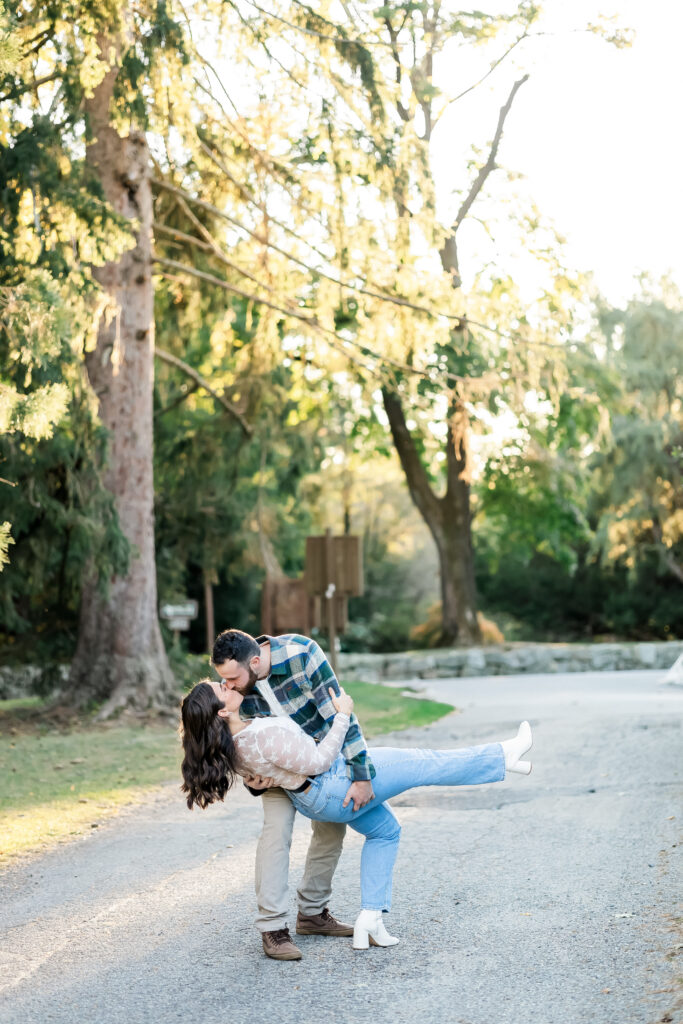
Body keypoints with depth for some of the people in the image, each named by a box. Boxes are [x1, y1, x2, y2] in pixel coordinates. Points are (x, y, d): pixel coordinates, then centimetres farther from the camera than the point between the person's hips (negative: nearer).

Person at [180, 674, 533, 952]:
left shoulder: (226, 747, -11)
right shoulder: (264, 735, -37)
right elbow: (318, 761, -25)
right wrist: (342, 716, -18)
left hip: (312, 797, 9)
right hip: (334, 784, -9)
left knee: (384, 830, 28)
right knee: (425, 765, 5)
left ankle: (370, 919, 23)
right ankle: (503, 756, 21)